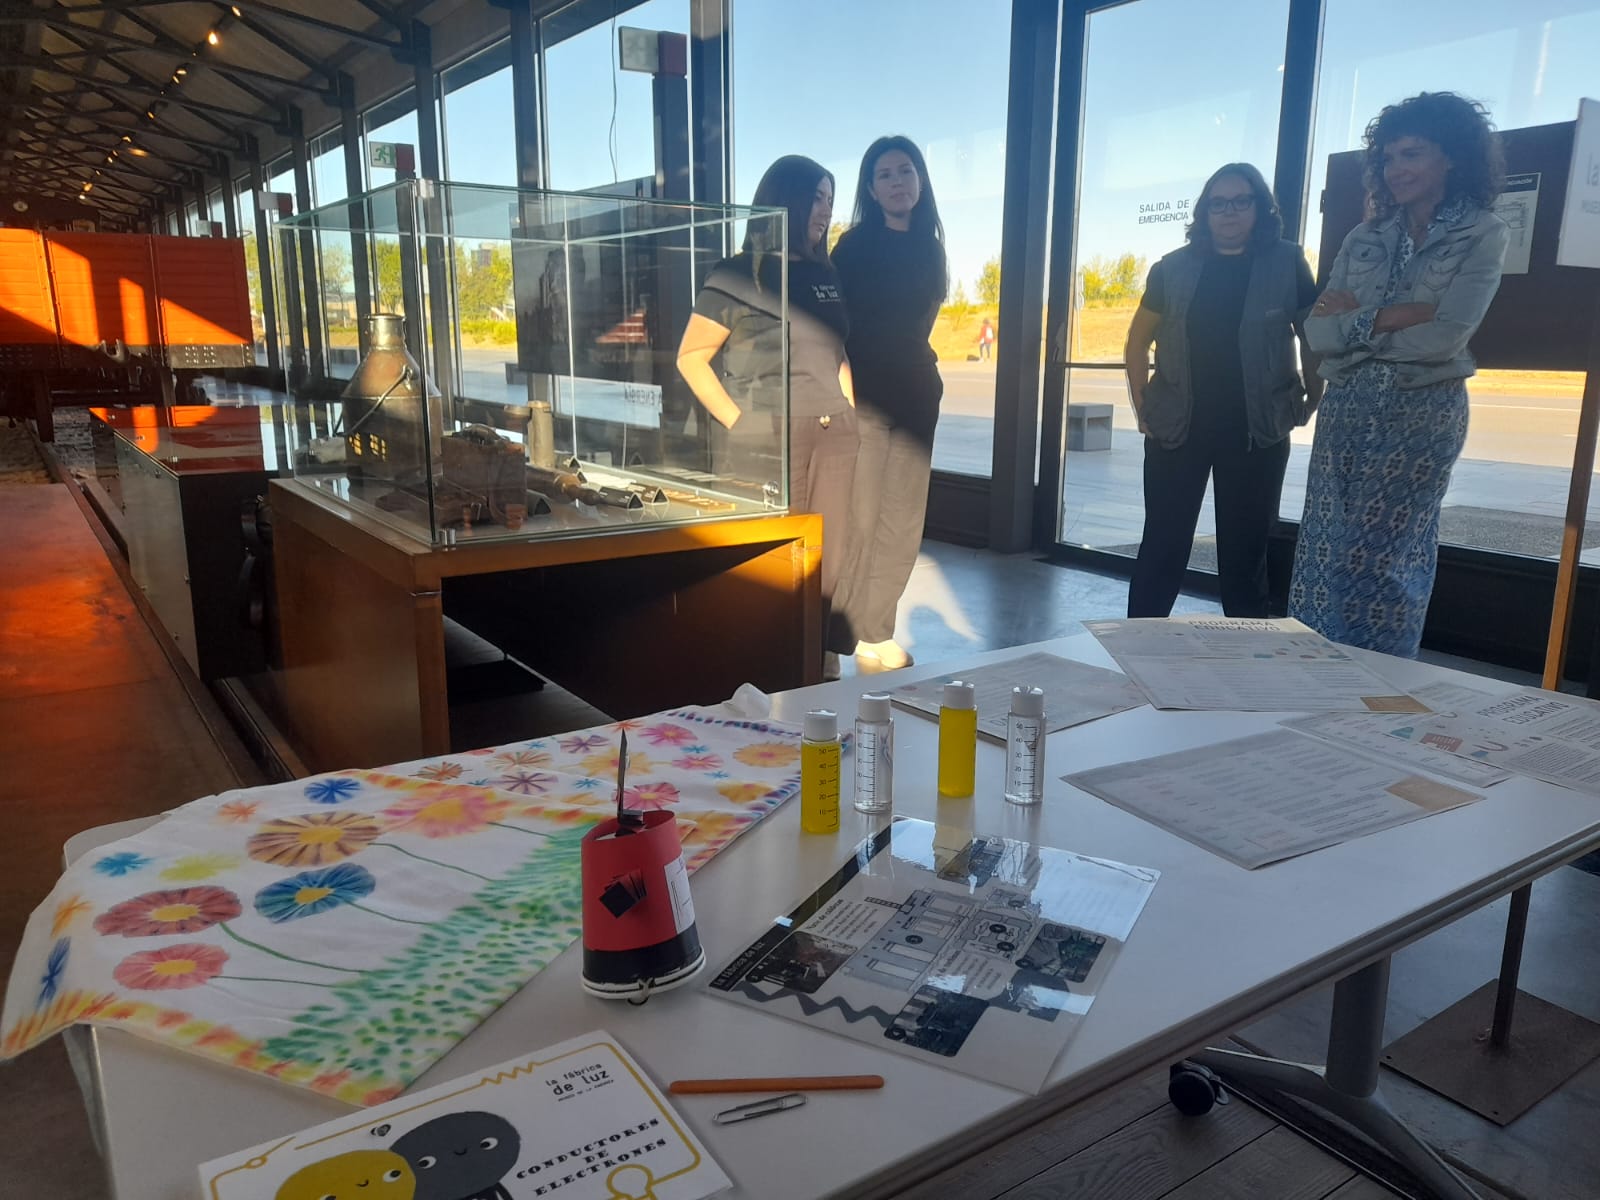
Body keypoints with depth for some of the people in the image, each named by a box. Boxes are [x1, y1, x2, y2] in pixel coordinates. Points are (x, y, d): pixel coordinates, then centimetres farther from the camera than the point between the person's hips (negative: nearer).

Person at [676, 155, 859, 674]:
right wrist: (738, 422, -11)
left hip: (832, 437, 6)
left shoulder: (825, 274, 16)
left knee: (830, 558, 8)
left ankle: (826, 662, 18)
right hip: (764, 441, -6)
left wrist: (850, 411, 10)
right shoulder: (737, 275, -2)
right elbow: (691, 358, -5)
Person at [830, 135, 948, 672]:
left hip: (915, 393, 6)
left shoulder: (928, 246, 12)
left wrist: (922, 371, 14)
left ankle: (875, 632, 15)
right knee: (859, 520, -6)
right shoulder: (856, 245, -4)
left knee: (902, 524, 5)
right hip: (864, 394, -6)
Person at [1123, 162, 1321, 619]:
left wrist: (1310, 403, 0)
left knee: (1245, 550, 10)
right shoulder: (1174, 268, 3)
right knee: (1163, 545, 4)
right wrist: (1143, 407, 0)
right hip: (1176, 427, 1)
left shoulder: (1287, 264, 1)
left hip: (1256, 432, 0)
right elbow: (1137, 343, 8)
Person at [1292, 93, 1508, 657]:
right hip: (1346, 409, 4)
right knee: (1324, 551, 3)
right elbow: (1318, 332, 0)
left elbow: (1443, 337, -14)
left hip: (1423, 414, -4)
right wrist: (1392, 317, -13)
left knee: (1387, 562, 2)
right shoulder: (1364, 238, 10)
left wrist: (1358, 317, -7)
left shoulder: (1483, 235, -1)